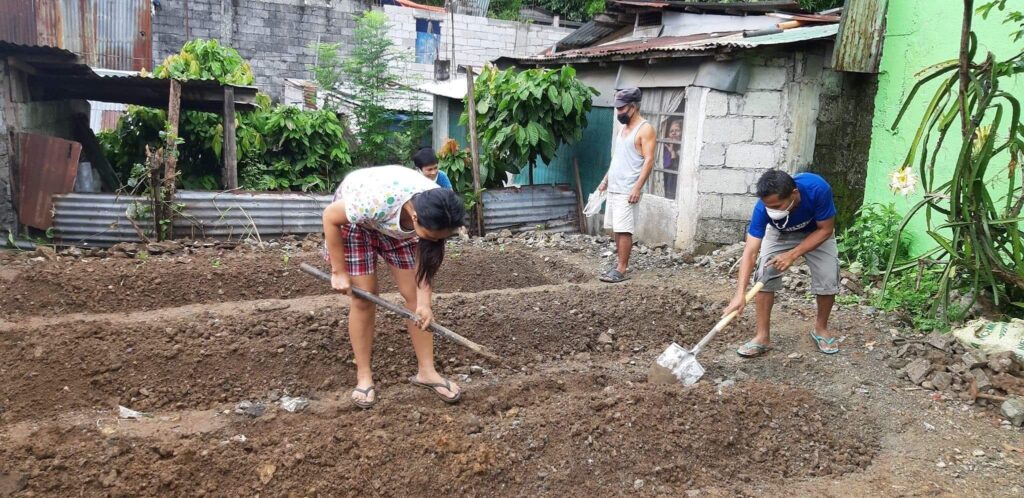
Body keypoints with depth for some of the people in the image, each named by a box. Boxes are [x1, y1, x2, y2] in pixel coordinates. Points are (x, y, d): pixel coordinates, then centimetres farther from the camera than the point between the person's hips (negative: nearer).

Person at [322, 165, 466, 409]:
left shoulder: (436, 211, -30)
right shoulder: (376, 200, -44)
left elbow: (426, 258, -16)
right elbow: (330, 217, -27)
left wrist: (424, 301, -28)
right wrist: (339, 272, -21)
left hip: (398, 223, 4)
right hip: (354, 218, -4)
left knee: (414, 295, -3)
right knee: (364, 298, -5)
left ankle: (427, 371, 7)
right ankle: (364, 376, 9)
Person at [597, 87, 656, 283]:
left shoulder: (645, 129, -10)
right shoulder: (624, 128, 16)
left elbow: (649, 160, -16)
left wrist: (637, 187, -24)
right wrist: (605, 180, 21)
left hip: (628, 190, -9)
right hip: (614, 188, 9)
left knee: (623, 229, -9)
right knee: (616, 228, 11)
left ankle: (622, 269, -5)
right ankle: (620, 262, 20)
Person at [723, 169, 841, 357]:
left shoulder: (818, 189, -41)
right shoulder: (763, 208, -37)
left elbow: (825, 230, -26)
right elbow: (750, 251, -38)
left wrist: (792, 255, -35)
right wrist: (740, 293, -48)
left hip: (817, 233, 0)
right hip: (780, 233, 0)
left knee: (828, 278, -11)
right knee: (765, 275, -15)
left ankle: (820, 328, 15)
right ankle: (762, 336, -5)